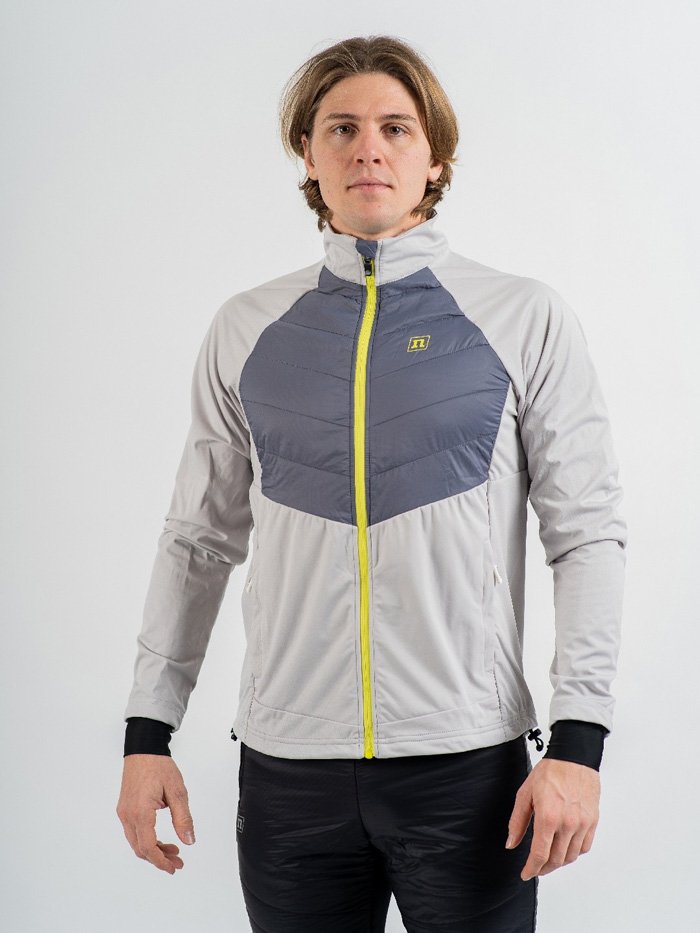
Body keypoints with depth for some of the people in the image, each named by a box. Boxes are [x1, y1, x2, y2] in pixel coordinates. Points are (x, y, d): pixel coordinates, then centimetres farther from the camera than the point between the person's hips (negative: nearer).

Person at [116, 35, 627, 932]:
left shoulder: (526, 319, 0)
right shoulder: (245, 328, 7)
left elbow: (588, 533, -2)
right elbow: (198, 539, 11)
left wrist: (578, 740, -9)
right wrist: (148, 732, 7)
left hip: (469, 761, -2)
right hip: (286, 761, 2)